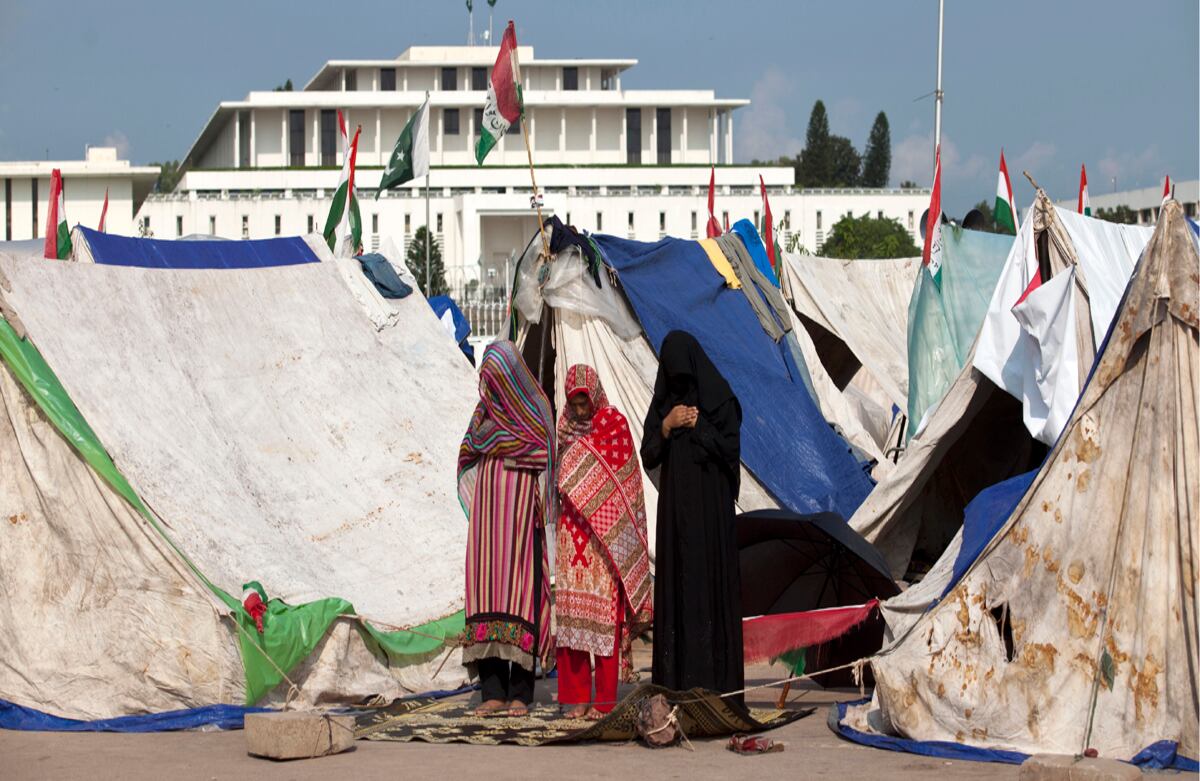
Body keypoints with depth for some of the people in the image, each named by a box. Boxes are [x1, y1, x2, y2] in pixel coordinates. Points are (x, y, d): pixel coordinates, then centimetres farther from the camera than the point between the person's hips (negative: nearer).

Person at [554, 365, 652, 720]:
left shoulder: (615, 423, -2)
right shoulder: (566, 426, 13)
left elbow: (621, 477, -6)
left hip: (605, 528, -5)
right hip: (572, 530, 5)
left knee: (603, 608, -7)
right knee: (571, 608, 1)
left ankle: (605, 700, -5)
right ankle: (577, 697, 4)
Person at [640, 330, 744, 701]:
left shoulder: (720, 397, -3)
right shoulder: (663, 401, 10)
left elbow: (731, 449, -10)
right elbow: (648, 456, 5)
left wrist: (697, 425, -14)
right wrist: (667, 426, -11)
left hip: (711, 506, -4)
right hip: (674, 507, 4)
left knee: (711, 582, -7)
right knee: (675, 583, 1)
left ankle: (717, 681, -6)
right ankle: (677, 681, 2)